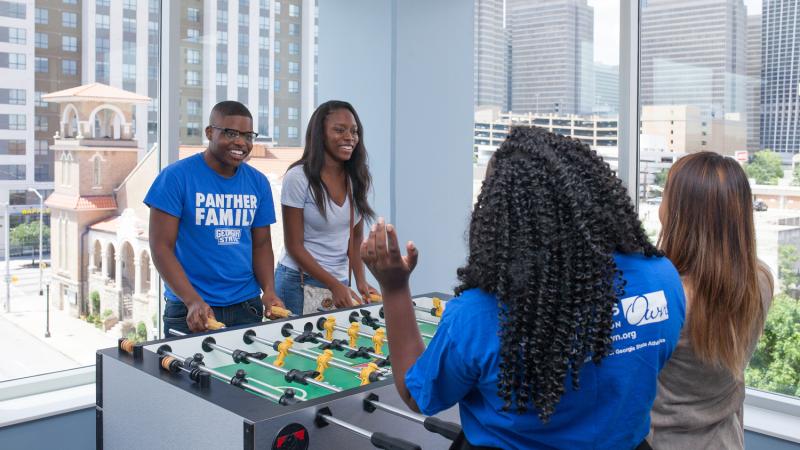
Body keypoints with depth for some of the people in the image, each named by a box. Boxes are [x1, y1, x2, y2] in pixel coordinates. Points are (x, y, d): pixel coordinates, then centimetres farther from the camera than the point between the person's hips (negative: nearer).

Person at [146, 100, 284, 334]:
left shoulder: (258, 182, 4)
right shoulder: (176, 177, -9)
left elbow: (261, 244, 9)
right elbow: (161, 247, -12)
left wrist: (269, 291, -7)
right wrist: (193, 301, -22)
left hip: (247, 306, 4)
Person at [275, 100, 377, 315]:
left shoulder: (356, 178, 1)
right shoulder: (298, 177, -14)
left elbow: (356, 236, 8)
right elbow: (294, 246, -13)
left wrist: (361, 281, -5)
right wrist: (335, 286, -18)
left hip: (340, 282, 5)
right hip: (299, 283, -4)